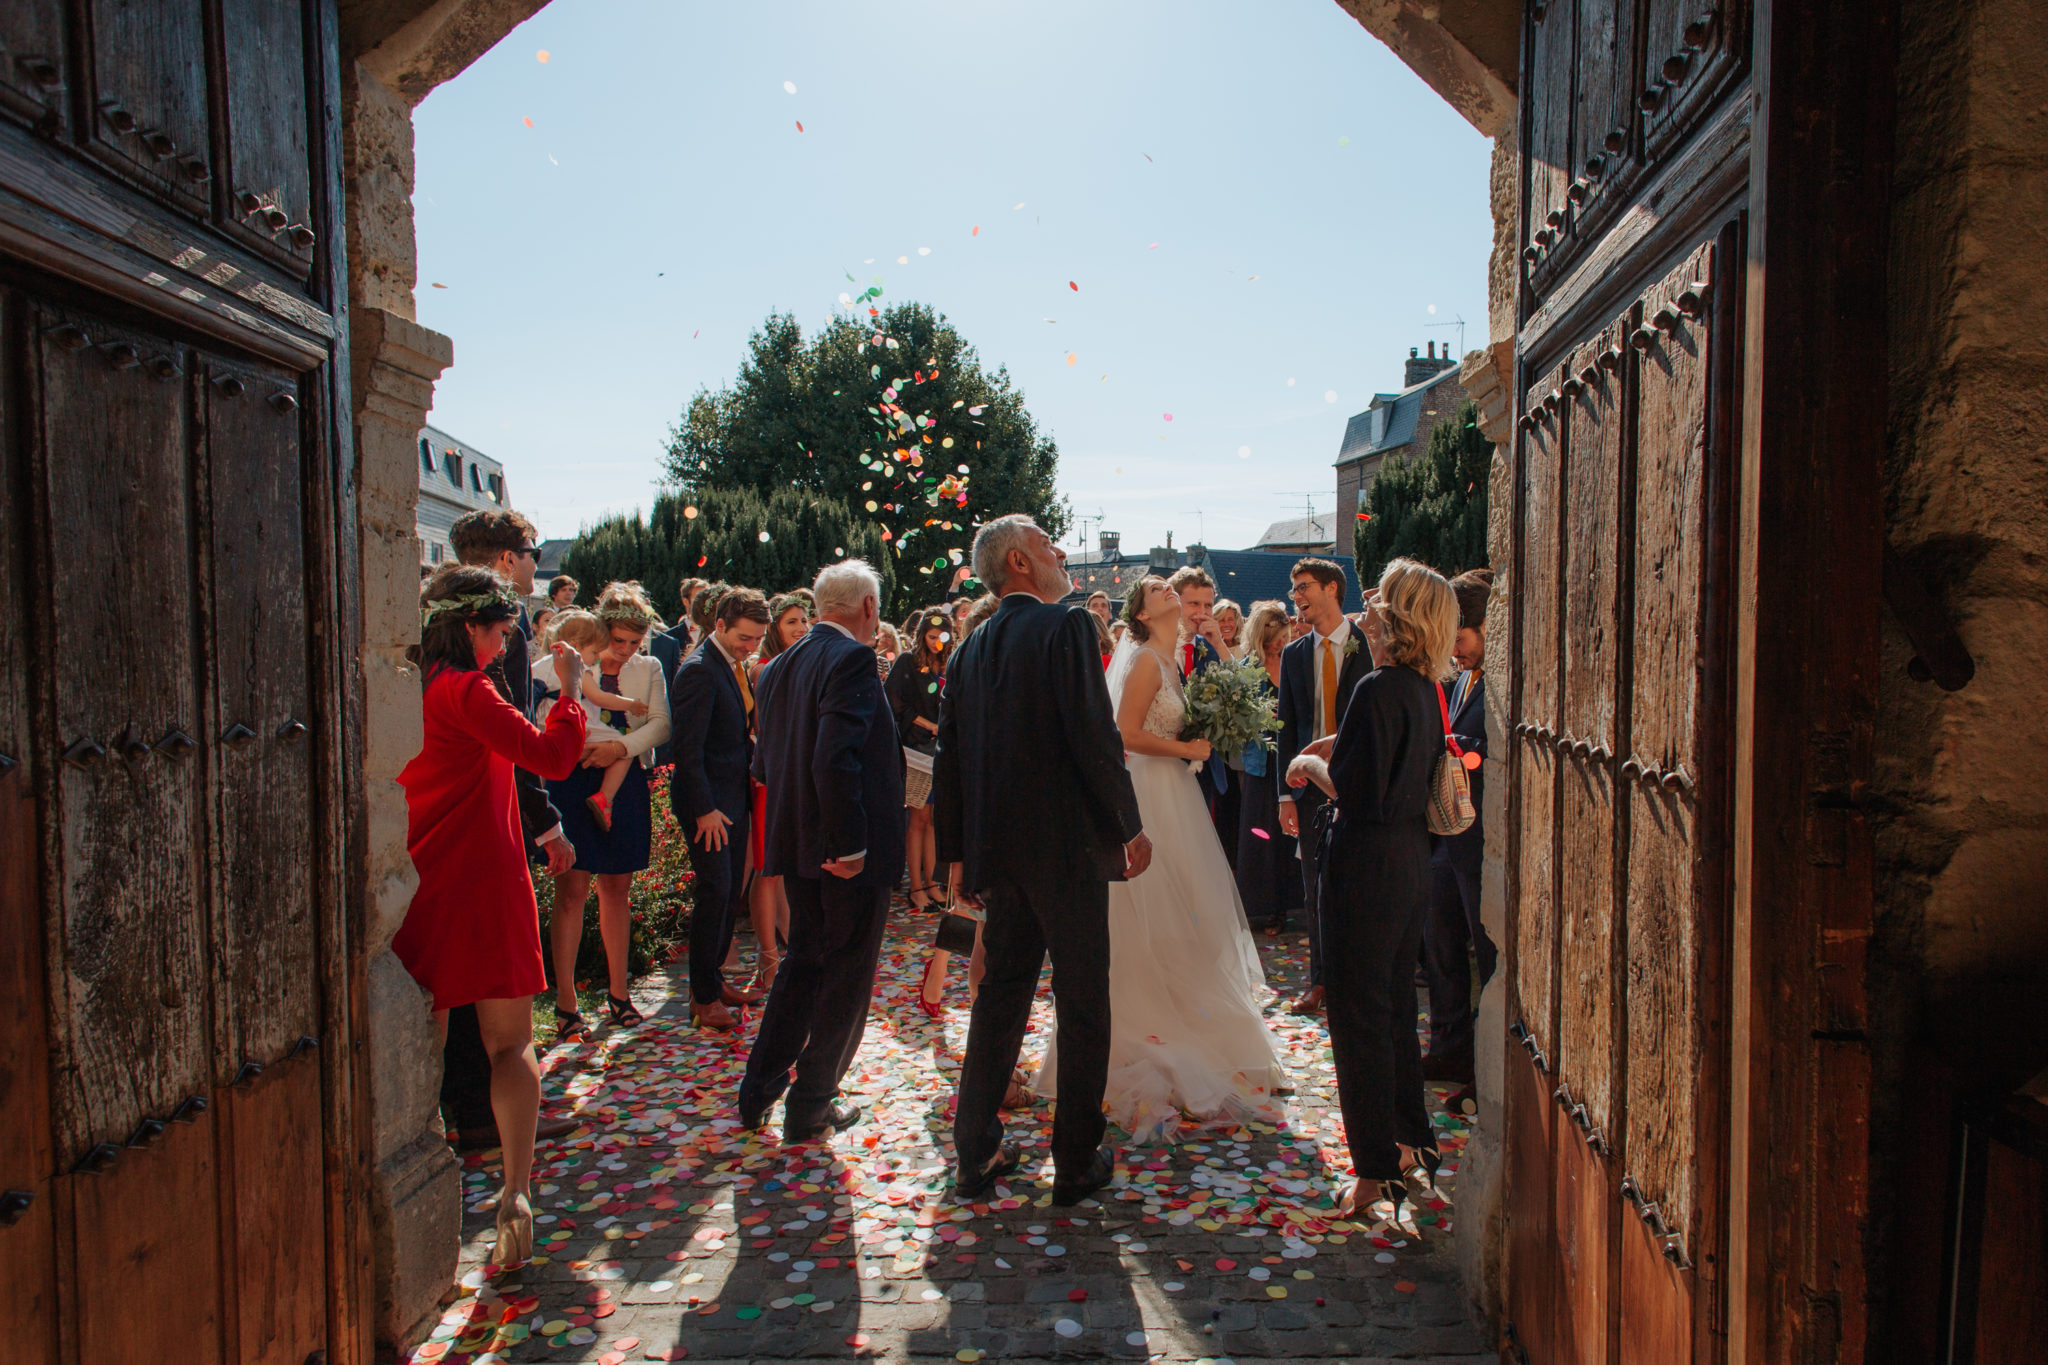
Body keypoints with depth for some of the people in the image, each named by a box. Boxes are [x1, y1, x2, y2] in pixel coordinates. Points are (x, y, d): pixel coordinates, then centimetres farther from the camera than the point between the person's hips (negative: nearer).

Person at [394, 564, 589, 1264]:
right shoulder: (464, 690, -15)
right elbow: (552, 756, -18)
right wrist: (570, 690, -5)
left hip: (416, 886, 7)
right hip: (481, 884, -6)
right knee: (509, 1044, 5)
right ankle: (515, 1192, -3)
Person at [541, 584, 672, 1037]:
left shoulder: (648, 669, 12)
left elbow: (661, 724, 2)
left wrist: (621, 747, -14)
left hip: (625, 786, 3)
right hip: (573, 782, -3)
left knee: (617, 889, 11)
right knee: (572, 890, -5)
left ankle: (618, 989, 21)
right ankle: (565, 1000, 1)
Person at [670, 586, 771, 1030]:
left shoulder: (735, 667, 11)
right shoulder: (698, 670, -16)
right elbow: (688, 748, -19)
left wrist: (751, 770, 8)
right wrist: (705, 809, -19)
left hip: (733, 796, 9)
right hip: (707, 799, -9)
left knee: (729, 891, 12)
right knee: (715, 891, -6)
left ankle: (713, 979, 24)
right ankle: (703, 996, 5)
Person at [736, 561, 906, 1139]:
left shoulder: (780, 667, 9)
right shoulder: (852, 660, -17)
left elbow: (764, 762, 12)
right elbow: (836, 758, -28)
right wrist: (851, 844, -23)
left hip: (798, 844, 8)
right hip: (848, 851, -8)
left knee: (804, 962, 21)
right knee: (846, 975, 7)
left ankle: (757, 1093, 25)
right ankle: (810, 1108, 16)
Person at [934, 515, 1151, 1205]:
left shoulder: (970, 648, 10)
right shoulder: (1066, 626, -9)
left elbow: (948, 757, 11)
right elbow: (1096, 734, -17)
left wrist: (959, 855, 17)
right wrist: (1130, 825, -6)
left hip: (996, 850, 6)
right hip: (1067, 844, -6)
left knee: (1001, 993, 16)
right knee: (1083, 1004, 6)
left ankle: (975, 1154, 22)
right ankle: (1077, 1162, 14)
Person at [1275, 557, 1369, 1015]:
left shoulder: (1368, 647, -2)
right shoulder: (1293, 654, 9)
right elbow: (1287, 727, 9)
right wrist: (1286, 794, 3)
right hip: (1310, 784, 3)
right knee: (1315, 888, 9)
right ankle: (1320, 979, 22)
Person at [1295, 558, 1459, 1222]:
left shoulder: (1377, 690, -20)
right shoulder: (1427, 688, 6)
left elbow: (1359, 793, -21)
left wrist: (1327, 761, -3)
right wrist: (1343, 752, 11)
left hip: (1369, 864, -9)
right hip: (1413, 862, 9)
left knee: (1359, 1016, 1)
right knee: (1396, 1008, 20)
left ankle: (1377, 1173, 9)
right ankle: (1412, 1147, 31)